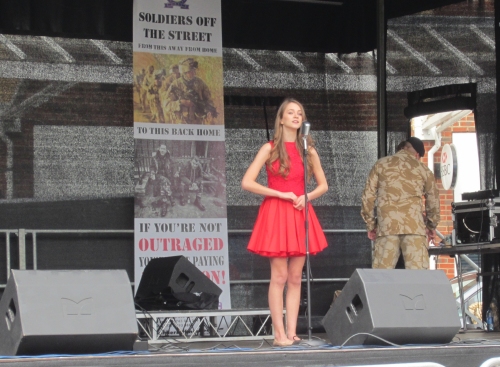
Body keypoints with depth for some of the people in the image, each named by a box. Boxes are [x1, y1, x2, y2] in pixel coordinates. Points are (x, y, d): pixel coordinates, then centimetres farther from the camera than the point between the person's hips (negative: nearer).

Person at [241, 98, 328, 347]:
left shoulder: (308, 151, 11)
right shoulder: (270, 149, 1)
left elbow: (323, 185, 17)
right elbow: (247, 183, -5)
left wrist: (307, 196, -4)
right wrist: (281, 194, -10)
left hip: (300, 214, 4)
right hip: (275, 214, -4)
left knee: (296, 277, 4)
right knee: (279, 276, -6)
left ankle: (292, 332, 6)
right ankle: (280, 334, -4)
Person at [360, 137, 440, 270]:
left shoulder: (381, 164, 13)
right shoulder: (423, 169, 13)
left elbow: (368, 196, 8)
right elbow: (433, 201, 16)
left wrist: (370, 225, 15)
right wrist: (431, 226, 29)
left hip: (386, 225, 1)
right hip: (414, 225, -1)